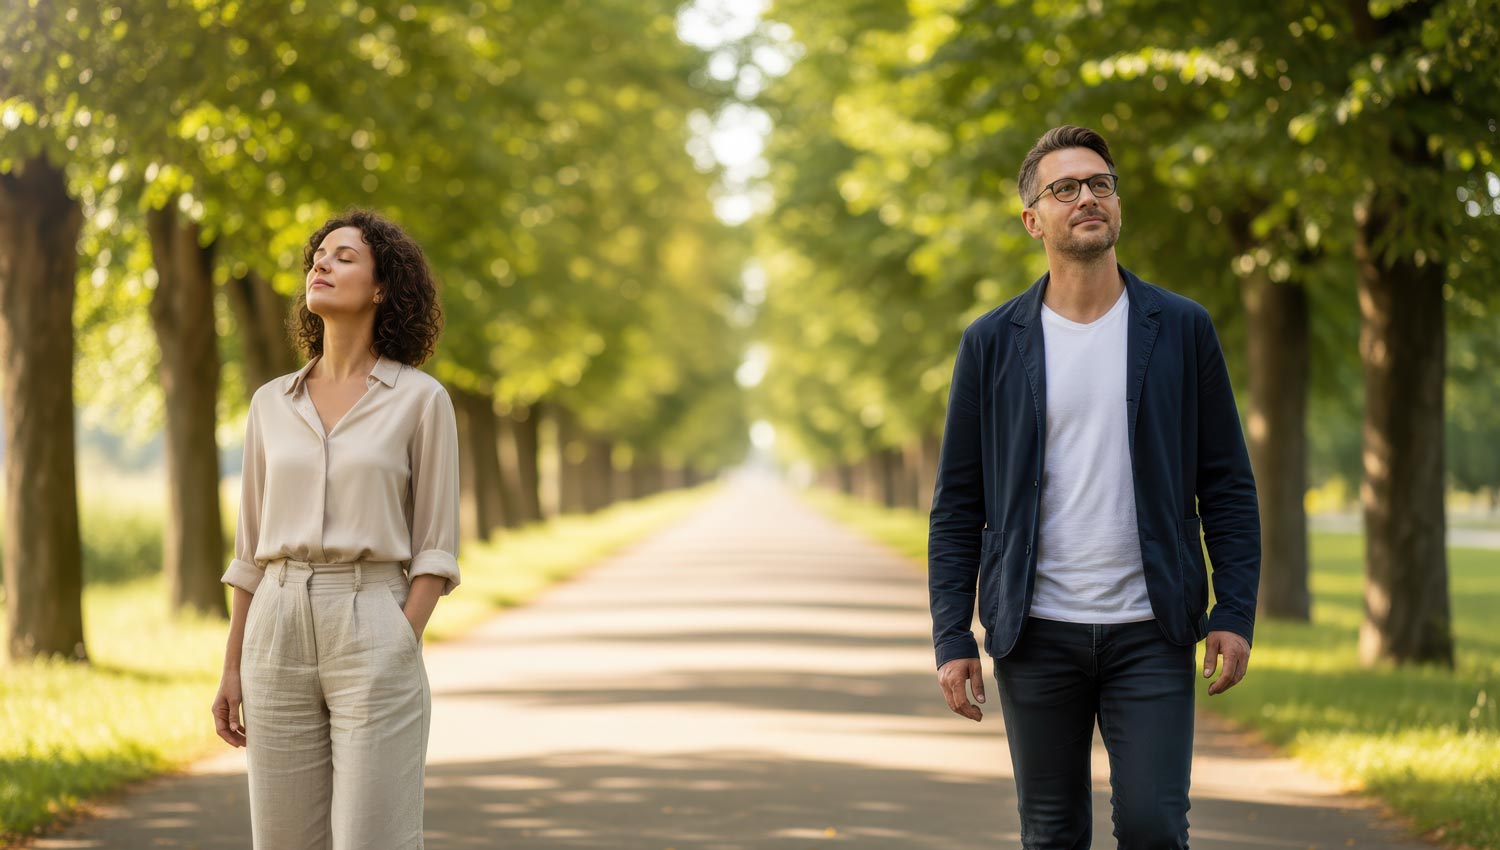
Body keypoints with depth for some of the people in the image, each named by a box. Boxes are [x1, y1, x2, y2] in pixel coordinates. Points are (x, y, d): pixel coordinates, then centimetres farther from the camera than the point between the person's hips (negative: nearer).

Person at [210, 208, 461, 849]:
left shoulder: (420, 399, 0)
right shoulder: (272, 404, 12)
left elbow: (435, 548, -2)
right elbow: (253, 547, 16)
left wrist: (398, 654, -14)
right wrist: (233, 670, 10)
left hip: (373, 632, -4)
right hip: (280, 631, 4)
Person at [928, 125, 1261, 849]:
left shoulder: (1182, 329, 4)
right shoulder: (991, 343, 4)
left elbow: (1227, 484, 6)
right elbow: (957, 504, 5)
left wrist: (1235, 611, -3)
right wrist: (952, 637, -1)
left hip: (1150, 632, 0)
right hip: (1037, 635, 1)